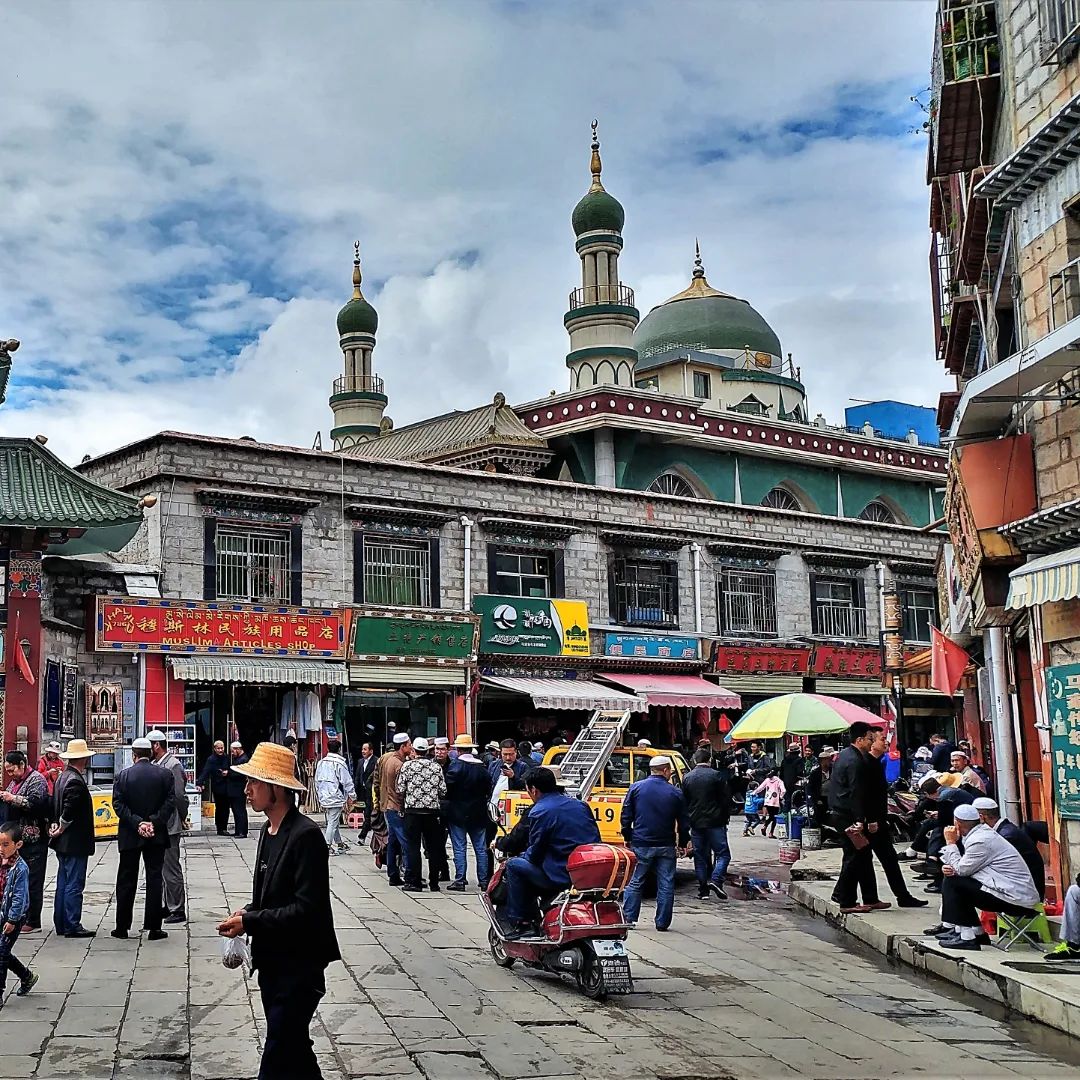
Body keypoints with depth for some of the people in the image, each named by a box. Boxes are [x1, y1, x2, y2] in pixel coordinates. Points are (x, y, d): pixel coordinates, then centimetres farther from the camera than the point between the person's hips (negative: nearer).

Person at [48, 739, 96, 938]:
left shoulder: (62, 777, 12)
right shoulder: (76, 780, -19)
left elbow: (54, 806, 15)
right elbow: (69, 810, -25)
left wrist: (55, 825, 7)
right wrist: (61, 830, -12)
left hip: (63, 842, 10)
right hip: (75, 842, -10)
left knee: (63, 884, 13)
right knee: (74, 884, -5)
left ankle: (61, 925, 18)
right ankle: (72, 926, -2)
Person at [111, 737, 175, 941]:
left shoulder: (123, 776, -3)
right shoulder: (164, 774, -3)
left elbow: (118, 804, -9)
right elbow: (170, 802, -10)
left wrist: (137, 823, -12)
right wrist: (154, 822, -12)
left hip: (129, 836, 0)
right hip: (156, 836, 0)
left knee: (126, 881, 10)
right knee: (154, 879, 3)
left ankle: (122, 927, 14)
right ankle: (154, 928, 2)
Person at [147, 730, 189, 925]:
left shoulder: (173, 765, -15)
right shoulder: (156, 765, 11)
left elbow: (179, 796, -17)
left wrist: (182, 818, -6)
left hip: (169, 826, -9)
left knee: (171, 868, -4)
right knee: (163, 868, 16)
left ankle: (177, 910, 3)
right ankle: (169, 906, 26)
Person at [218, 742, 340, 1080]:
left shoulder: (306, 834, -19)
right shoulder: (269, 829, 9)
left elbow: (307, 908, -23)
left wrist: (250, 922, -18)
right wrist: (248, 912, 1)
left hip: (298, 965, -9)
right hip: (272, 961, 9)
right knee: (294, 1051, 18)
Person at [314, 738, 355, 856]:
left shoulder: (321, 763, 9)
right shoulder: (340, 763, -12)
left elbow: (317, 782, 16)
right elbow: (347, 781, -10)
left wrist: (320, 797, 24)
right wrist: (351, 796, 1)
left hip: (324, 798, 7)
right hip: (336, 798, -7)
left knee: (334, 822, 17)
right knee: (333, 823, -3)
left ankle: (339, 844, 28)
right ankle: (327, 845, -5)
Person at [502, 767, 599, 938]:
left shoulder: (539, 811, -8)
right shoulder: (580, 805, 13)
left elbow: (535, 853, -5)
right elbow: (596, 840, 16)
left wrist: (521, 856, 18)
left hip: (562, 877, -8)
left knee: (514, 865, 9)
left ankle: (519, 923, 8)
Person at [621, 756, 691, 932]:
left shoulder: (636, 788, -1)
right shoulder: (676, 793, 0)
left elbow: (626, 817, 1)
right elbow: (684, 822, 5)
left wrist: (628, 838, 12)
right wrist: (683, 843, 16)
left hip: (641, 845, 0)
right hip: (666, 846, 0)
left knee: (634, 883, 9)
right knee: (666, 886, 6)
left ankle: (628, 918, 8)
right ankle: (662, 922, 7)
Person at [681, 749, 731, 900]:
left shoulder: (687, 778, 6)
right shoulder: (717, 775, -5)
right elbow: (726, 799, -3)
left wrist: (687, 822, 16)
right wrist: (725, 818, 9)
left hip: (695, 823, 4)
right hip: (714, 823, -4)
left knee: (700, 856, 9)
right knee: (723, 853, 3)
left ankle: (703, 889, 9)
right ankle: (716, 880, -17)